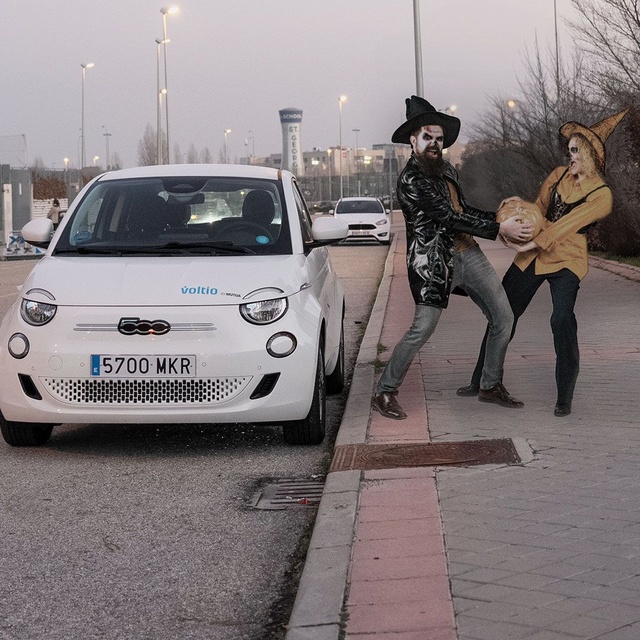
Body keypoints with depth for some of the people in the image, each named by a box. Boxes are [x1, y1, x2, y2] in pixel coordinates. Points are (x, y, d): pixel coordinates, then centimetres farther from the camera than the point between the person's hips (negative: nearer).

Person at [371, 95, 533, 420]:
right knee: (422, 328, -15)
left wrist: (501, 216, 11)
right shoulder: (411, 179, -13)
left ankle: (491, 385, 21)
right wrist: (500, 229, -17)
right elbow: (450, 218, -18)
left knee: (503, 318, 8)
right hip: (435, 262, -9)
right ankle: (384, 392, -1)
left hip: (468, 253, 9)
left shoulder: (445, 169, 15)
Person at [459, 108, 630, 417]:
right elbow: (539, 209, 8)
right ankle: (480, 380, 23)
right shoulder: (558, 175, 6)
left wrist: (530, 244, -26)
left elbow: (566, 225, -19)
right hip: (532, 256, 6)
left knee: (562, 319, -24)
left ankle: (565, 398, -15)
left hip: (566, 261, -6)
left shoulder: (601, 195, -11)